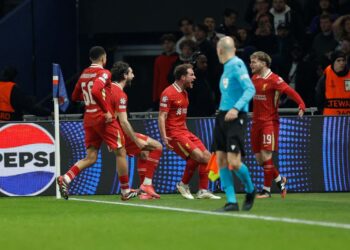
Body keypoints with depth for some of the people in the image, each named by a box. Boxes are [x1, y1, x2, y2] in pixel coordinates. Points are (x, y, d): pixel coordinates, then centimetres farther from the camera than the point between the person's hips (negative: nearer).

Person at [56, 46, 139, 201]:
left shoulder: (84, 74, 12)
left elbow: (75, 97, 19)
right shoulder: (103, 73, -10)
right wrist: (106, 110, -23)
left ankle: (65, 178, -16)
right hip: (103, 118, -7)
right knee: (121, 152, 7)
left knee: (90, 158, 7)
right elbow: (95, 91, -28)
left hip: (88, 119, 7)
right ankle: (126, 192, 11)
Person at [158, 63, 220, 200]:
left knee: (206, 156, 0)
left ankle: (203, 191, 4)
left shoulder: (184, 93, 15)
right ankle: (183, 185, -2)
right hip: (174, 133, -9)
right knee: (197, 156, -20)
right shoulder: (168, 93, -13)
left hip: (184, 132, 9)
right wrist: (164, 137, -24)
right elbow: (161, 117, -16)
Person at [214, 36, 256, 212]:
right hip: (222, 115, 9)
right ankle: (231, 202, 3)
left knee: (234, 162, -14)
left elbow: (250, 89, -20)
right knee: (221, 160, 1)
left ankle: (250, 190, 12)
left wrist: (236, 108, -29)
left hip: (236, 117, -9)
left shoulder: (237, 65, -11)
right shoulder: (227, 67, 15)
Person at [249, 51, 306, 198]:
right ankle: (279, 180, 26)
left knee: (266, 155, -11)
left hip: (270, 122, -7)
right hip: (256, 122, 7)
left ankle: (267, 190, -3)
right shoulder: (254, 79, 10)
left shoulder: (274, 79, -12)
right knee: (258, 157, 6)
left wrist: (301, 105, -34)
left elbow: (290, 91, -20)